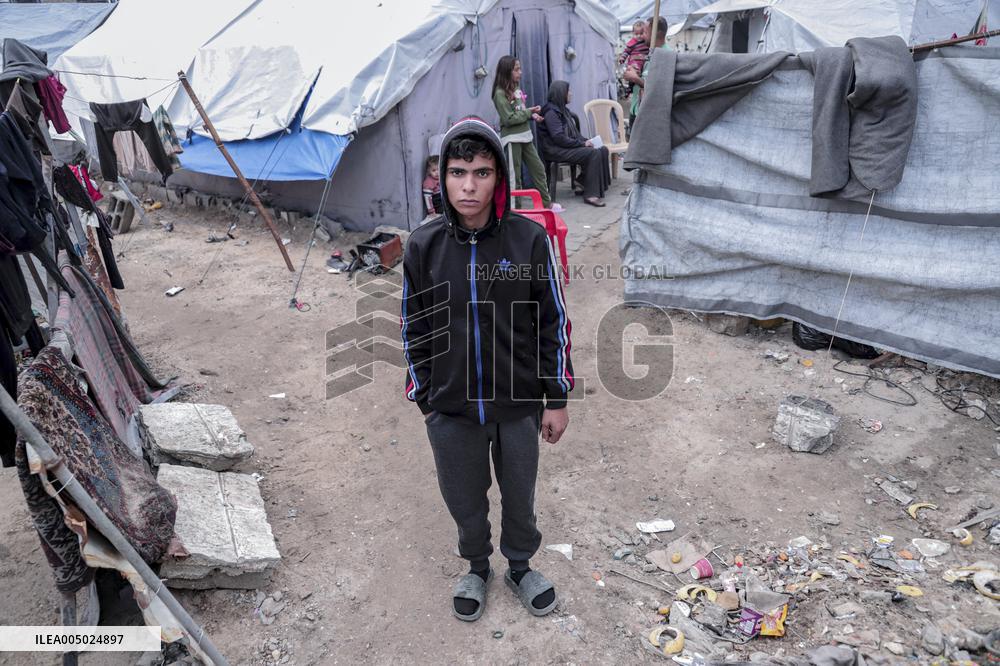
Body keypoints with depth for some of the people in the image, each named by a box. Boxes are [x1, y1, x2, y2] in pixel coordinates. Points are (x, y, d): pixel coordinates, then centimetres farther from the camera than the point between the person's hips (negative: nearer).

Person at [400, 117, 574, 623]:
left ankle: (520, 567, 49)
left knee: (520, 496, 20)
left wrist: (556, 398, -1)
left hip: (519, 405, -1)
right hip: (451, 410, 1)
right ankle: (477, 569, 49)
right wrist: (424, 400, 5)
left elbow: (553, 322, -4)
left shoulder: (530, 240, -13)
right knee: (465, 500, 20)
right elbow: (412, 329, 1)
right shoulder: (423, 246, -8)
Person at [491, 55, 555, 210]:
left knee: (538, 168, 10)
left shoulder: (516, 89, 9)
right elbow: (509, 119, -19)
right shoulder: (500, 93, -14)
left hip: (525, 135, 8)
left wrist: (532, 115, -1)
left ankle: (546, 202, 20)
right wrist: (529, 112, -13)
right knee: (514, 175, 0)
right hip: (512, 138, -8)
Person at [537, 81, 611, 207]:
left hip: (569, 146, 9)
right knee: (593, 153, -25)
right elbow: (559, 137, -21)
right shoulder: (551, 112, -13)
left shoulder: (563, 109, 18)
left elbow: (573, 132, 21)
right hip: (556, 151, -9)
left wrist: (585, 141, 2)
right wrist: (582, 143, -17)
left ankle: (582, 184, 0)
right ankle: (591, 194, -21)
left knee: (602, 150, -6)